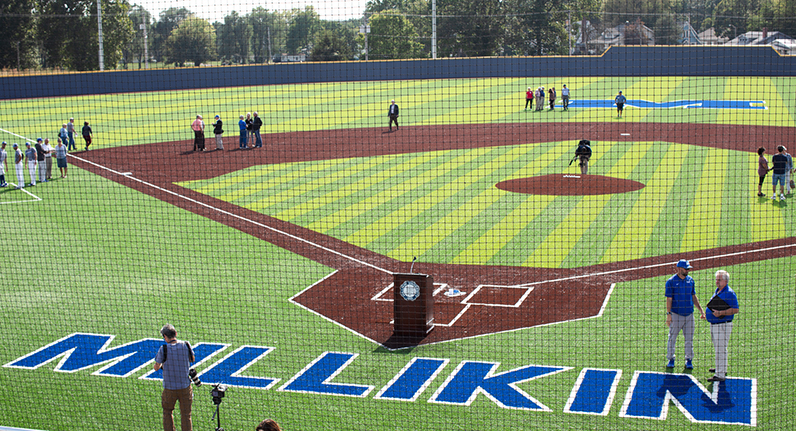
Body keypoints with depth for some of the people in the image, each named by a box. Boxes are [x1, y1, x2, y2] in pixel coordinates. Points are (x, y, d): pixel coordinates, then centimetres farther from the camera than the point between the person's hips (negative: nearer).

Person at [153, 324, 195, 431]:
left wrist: (156, 365, 16)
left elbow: (156, 367, -6)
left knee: (167, 412, 20)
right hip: (185, 386, 2)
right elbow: (192, 359, 12)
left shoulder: (164, 349, -14)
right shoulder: (186, 345, -6)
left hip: (169, 387, -2)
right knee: (186, 415, 10)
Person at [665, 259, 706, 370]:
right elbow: (669, 299, -8)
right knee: (672, 338, 4)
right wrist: (668, 314, -13)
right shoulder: (671, 281, -6)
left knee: (689, 339, 7)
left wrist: (700, 309, 10)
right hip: (676, 314, -4)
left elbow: (693, 296, 16)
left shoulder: (690, 280, 8)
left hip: (689, 314, 4)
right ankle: (671, 359, 17)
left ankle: (689, 360, 17)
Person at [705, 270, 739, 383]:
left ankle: (720, 375, -6)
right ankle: (720, 368, 37)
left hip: (723, 325, -10)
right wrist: (710, 311, 10)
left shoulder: (729, 293, -14)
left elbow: (736, 309, -20)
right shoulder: (717, 291, 14)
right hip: (714, 325, 10)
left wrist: (720, 313, -26)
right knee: (717, 349, 22)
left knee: (720, 350, -8)